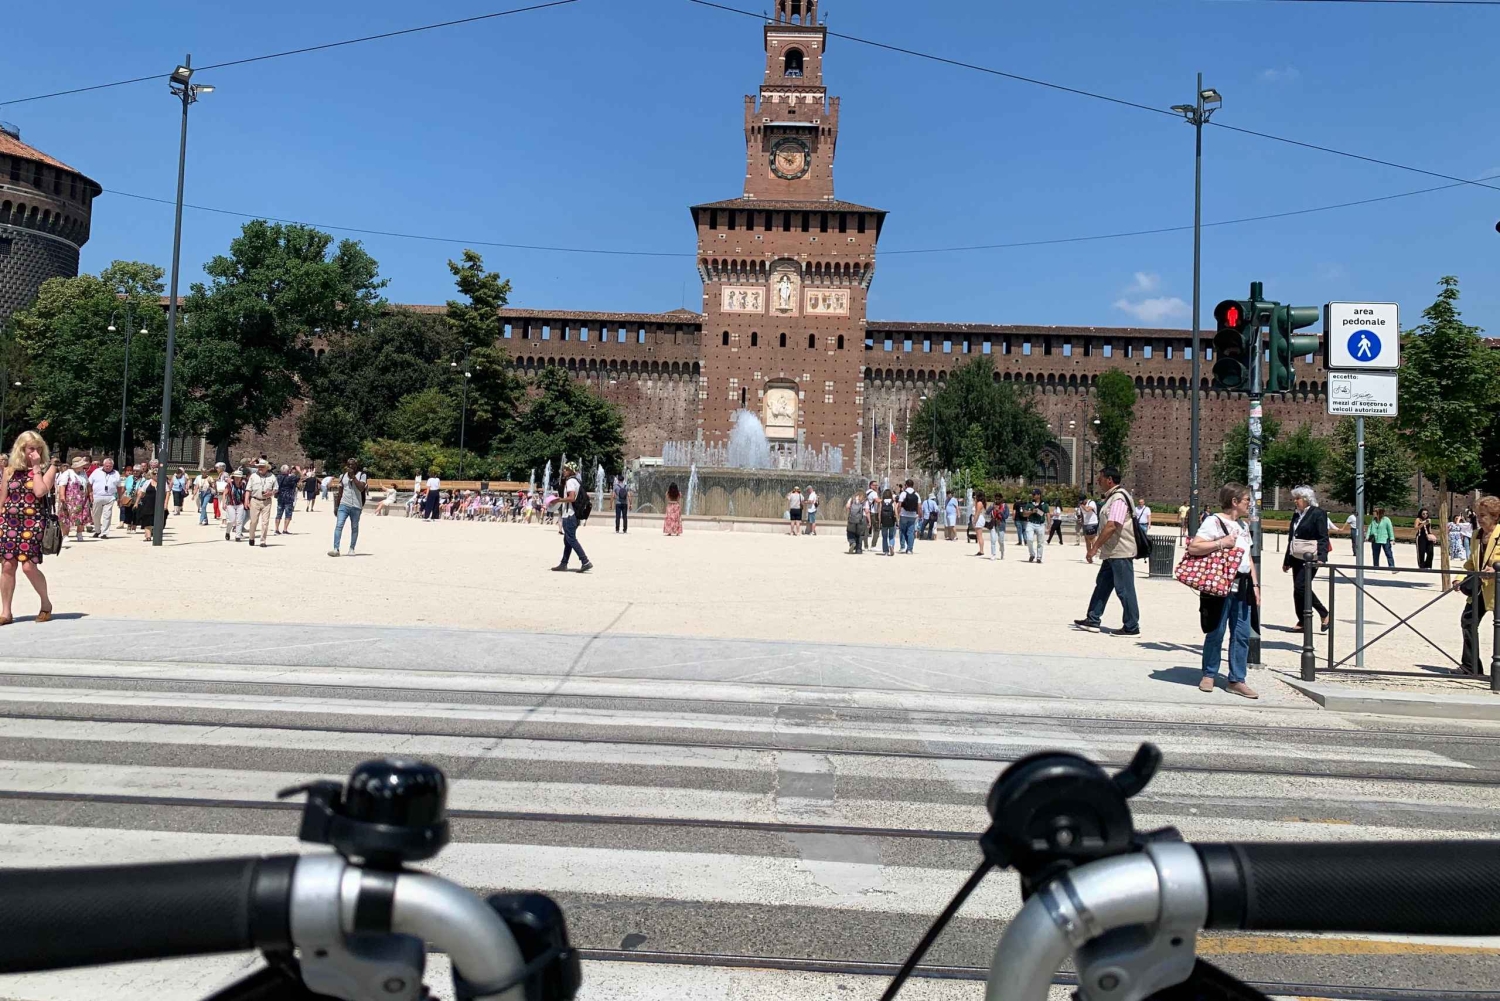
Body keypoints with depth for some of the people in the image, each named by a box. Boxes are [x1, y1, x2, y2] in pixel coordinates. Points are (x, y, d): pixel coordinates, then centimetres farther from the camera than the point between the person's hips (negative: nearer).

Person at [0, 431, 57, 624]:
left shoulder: (48, 468, 0)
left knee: (29, 566, -9)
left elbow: (39, 492, -16)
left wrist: (36, 467, -11)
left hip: (32, 522, -3)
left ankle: (46, 603, 13)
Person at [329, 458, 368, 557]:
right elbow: (340, 492, 17)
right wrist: (336, 506, 15)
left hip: (356, 506, -2)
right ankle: (336, 549, -16)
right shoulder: (343, 476, 13)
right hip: (343, 505, 2)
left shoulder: (361, 475, 1)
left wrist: (353, 476, -16)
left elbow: (361, 488, -15)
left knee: (354, 528, 7)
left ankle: (351, 549, 16)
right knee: (338, 526, -11)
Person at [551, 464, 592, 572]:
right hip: (575, 515, 10)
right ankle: (563, 564, 17)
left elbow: (571, 498, -24)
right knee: (567, 540, 13)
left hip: (569, 515, -10)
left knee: (571, 539, -10)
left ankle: (585, 562, -16)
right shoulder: (576, 481, 16)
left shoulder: (570, 481, -13)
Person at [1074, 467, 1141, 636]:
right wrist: (1096, 538, 30)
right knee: (1102, 585, 15)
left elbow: (1112, 527, -27)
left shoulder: (1119, 498, -18)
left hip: (1121, 552, -11)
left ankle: (1132, 627, 3)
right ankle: (1092, 620, 22)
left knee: (1124, 589, -4)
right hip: (1112, 552, 11)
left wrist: (1094, 547, -26)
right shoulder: (1113, 497, 14)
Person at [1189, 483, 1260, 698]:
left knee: (1242, 634, 6)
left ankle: (1236, 680, 13)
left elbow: (1248, 558, 22)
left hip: (1241, 588, 7)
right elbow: (1193, 547, -18)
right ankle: (1209, 675, 17)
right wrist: (1221, 543, -19)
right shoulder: (1214, 522, -8)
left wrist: (1255, 584, 16)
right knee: (1216, 633, 1)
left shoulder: (1243, 526, 17)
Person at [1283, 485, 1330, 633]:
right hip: (1297, 558, 8)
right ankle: (1302, 622, 11)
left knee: (1301, 587, -15)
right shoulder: (1296, 515, 15)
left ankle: (1324, 614, 0)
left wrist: (1322, 558, -23)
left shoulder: (1318, 513, -7)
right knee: (1298, 590, 6)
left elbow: (1323, 538, -12)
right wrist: (1287, 561, 21)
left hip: (1310, 558, -8)